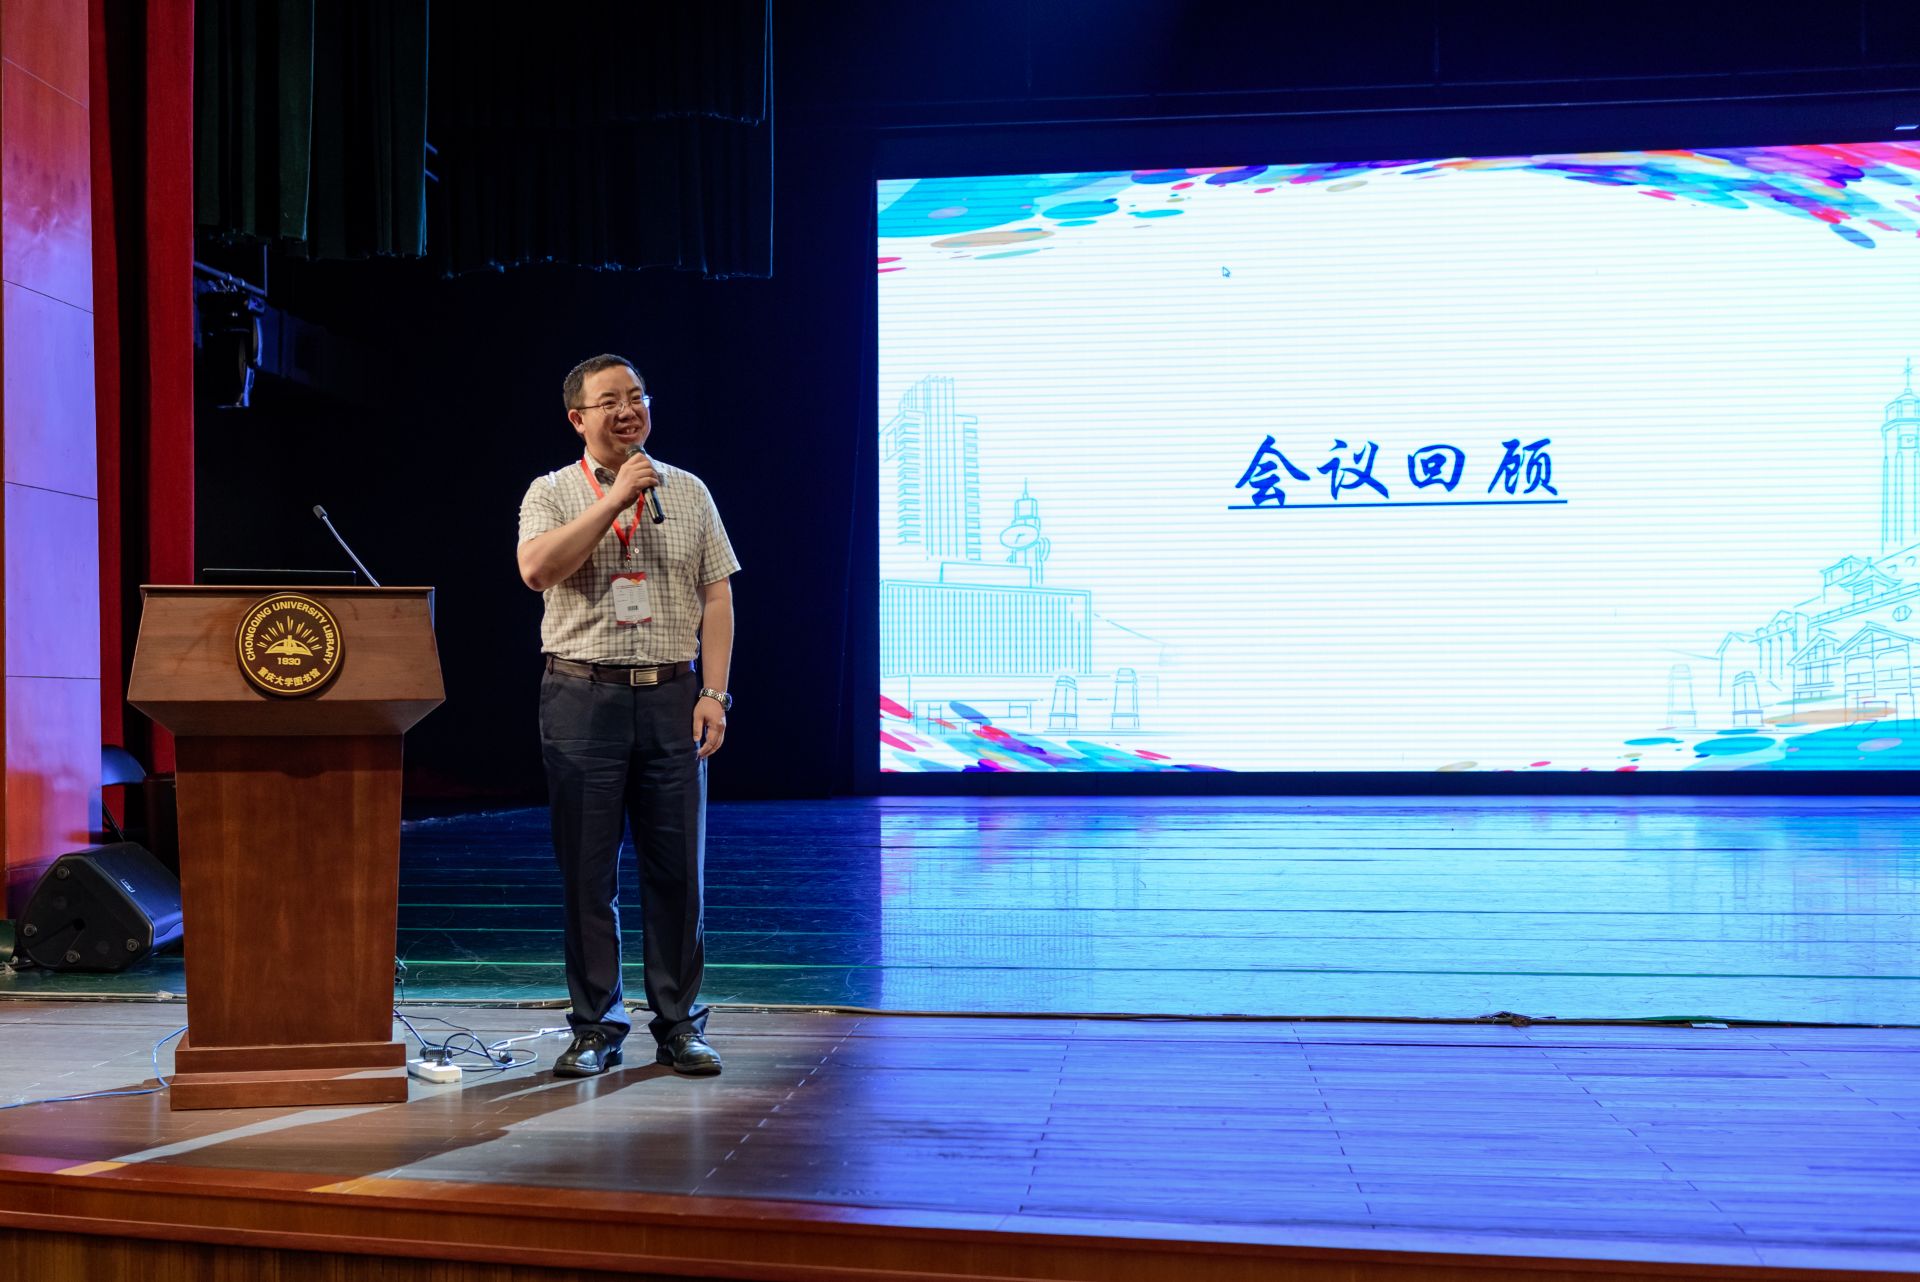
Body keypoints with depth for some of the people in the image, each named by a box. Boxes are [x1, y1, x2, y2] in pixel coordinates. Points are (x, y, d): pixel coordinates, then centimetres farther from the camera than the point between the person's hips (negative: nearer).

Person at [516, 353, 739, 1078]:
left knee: (677, 868, 4)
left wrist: (713, 693, -2)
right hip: (582, 698, -1)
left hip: (672, 698, 2)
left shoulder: (688, 493, 11)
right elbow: (536, 569, -15)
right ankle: (595, 1025, 14)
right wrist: (615, 499, -15)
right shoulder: (553, 493, 5)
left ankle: (679, 1024, 14)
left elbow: (717, 598, 8)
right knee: (588, 872, 3)